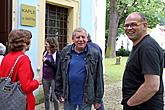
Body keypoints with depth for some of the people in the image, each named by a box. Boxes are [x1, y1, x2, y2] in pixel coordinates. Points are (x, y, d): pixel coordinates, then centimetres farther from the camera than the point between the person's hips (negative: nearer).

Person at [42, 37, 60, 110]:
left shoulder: (57, 54, -10)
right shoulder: (45, 53, 7)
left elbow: (57, 66, -17)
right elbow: (44, 66, 14)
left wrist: (47, 61, -20)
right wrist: (42, 77, 15)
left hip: (53, 78, -6)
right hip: (45, 78, 6)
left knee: (55, 97, 3)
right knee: (46, 97, 15)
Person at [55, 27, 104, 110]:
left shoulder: (94, 54, -6)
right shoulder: (65, 52, 0)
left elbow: (99, 78, -4)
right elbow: (59, 74, 6)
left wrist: (98, 99, -3)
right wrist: (59, 92, 5)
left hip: (86, 98, -2)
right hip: (68, 97, 2)